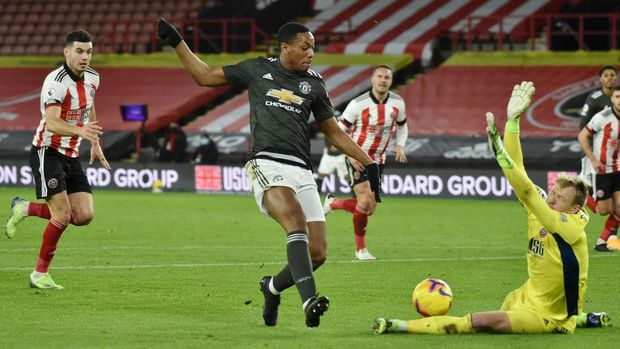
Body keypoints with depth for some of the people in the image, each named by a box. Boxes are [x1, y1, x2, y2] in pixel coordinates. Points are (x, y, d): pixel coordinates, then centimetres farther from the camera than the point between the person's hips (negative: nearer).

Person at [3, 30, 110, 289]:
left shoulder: (92, 78, 4)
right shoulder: (56, 82, -21)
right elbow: (51, 123, -32)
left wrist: (95, 144, 24)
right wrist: (80, 131, -48)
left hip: (72, 156, 7)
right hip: (47, 152, -7)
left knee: (84, 216, -4)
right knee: (63, 215, -16)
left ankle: (25, 208, 16)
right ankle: (40, 275, -1)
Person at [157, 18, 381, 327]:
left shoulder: (314, 84, 18)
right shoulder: (258, 69, 12)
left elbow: (334, 133, 26)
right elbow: (205, 76, 22)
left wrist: (369, 164, 22)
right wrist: (177, 42, 18)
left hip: (301, 171, 4)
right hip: (267, 165, -4)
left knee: (317, 253, -7)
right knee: (296, 220, -33)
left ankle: (273, 287, 25)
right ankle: (309, 300, -46)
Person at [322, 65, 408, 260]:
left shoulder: (397, 103, -3)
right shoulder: (358, 104, -15)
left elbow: (402, 127, 15)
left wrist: (400, 146, -4)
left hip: (377, 160, 5)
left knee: (370, 208, 2)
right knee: (364, 201, -16)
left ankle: (332, 204, 29)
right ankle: (360, 248, 2)